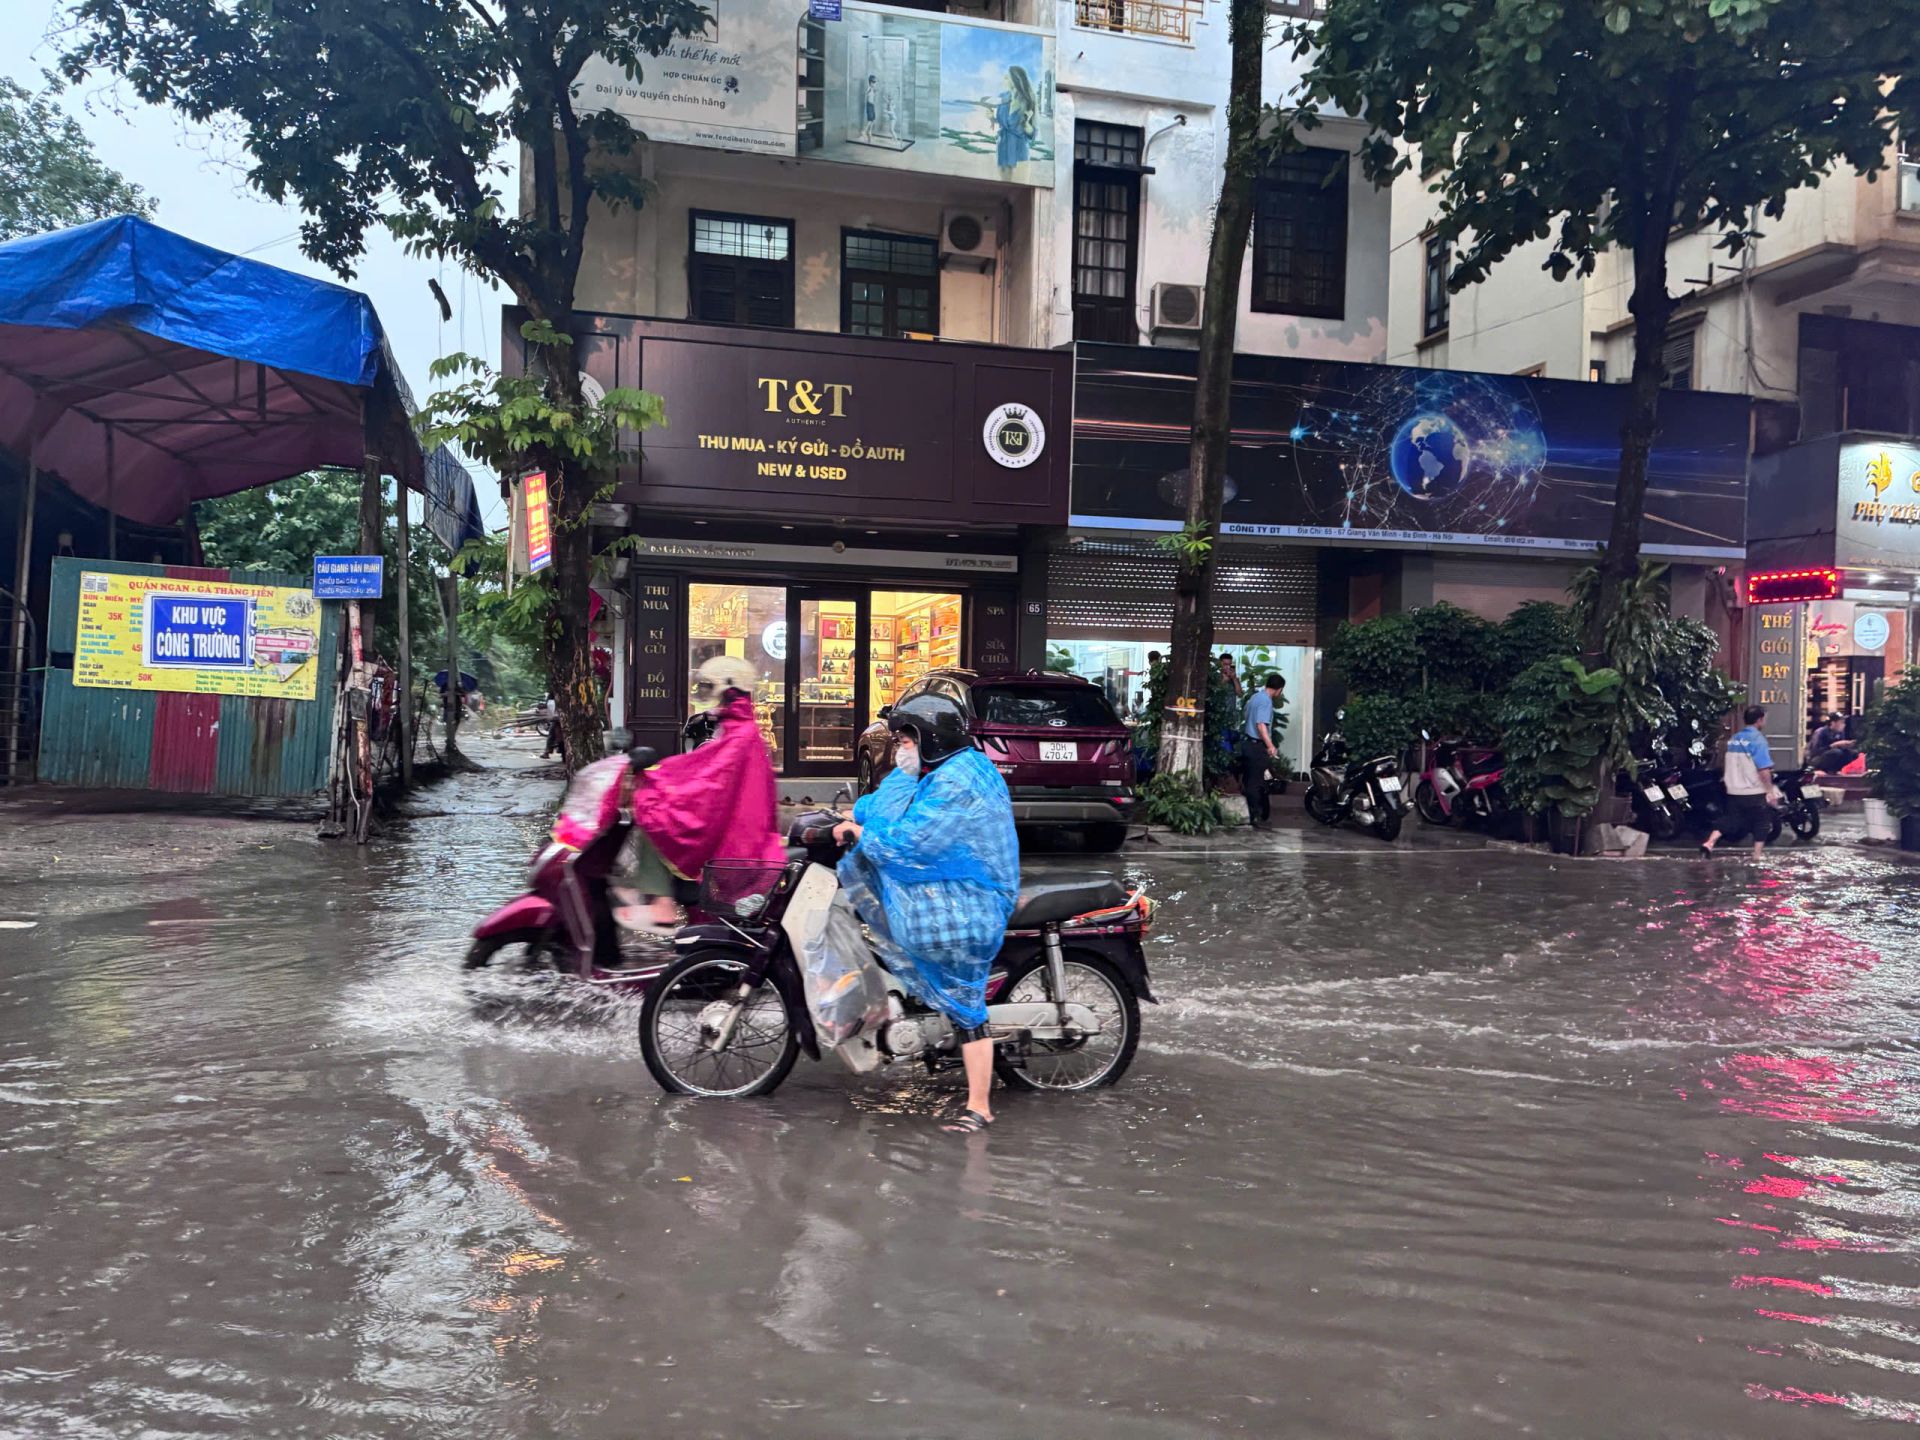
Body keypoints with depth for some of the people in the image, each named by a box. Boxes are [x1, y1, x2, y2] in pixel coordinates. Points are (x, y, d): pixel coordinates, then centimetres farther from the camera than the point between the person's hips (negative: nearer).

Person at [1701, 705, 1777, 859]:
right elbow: (1763, 770, -20)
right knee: (1761, 824, 8)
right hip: (1755, 792, -6)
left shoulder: (1733, 739, 7)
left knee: (1731, 821, 12)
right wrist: (1770, 791, -14)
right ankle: (1757, 856, 10)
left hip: (1734, 791, 6)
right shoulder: (1757, 739, -15)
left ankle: (1709, 843, -5)